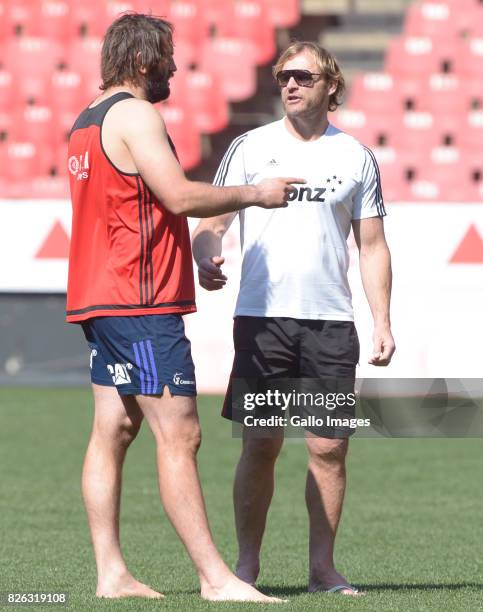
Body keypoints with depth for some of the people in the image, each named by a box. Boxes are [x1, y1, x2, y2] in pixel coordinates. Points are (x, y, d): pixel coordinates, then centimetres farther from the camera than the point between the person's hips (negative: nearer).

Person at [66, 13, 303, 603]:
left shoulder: (86, 122, 19)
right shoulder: (135, 114, -12)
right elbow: (180, 196, -19)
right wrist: (254, 194, -6)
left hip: (99, 300, 10)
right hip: (141, 302, -10)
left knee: (112, 430, 7)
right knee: (179, 436, -10)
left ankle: (110, 573, 6)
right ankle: (215, 577, -11)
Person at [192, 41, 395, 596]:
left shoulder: (356, 157, 10)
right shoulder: (250, 148, 6)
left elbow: (372, 245, 12)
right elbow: (211, 220, 5)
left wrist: (381, 321, 4)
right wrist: (206, 259, -18)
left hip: (331, 321, 1)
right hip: (262, 318, -1)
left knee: (329, 447, -1)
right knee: (260, 445, -3)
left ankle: (322, 566, 7)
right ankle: (246, 563, 7)